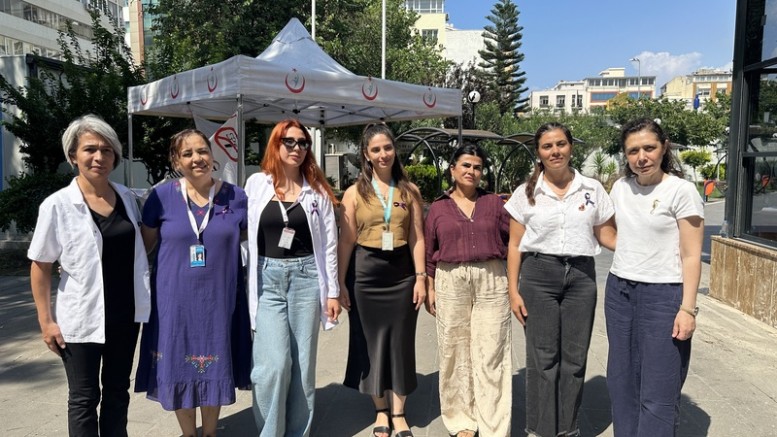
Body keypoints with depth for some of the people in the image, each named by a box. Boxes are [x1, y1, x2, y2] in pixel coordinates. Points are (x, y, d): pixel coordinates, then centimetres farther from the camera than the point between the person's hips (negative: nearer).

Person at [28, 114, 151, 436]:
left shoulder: (126, 197, 2)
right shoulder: (57, 205, -11)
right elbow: (40, 267, -6)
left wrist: (143, 298, 10)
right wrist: (46, 322, -8)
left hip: (125, 314, 4)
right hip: (81, 319, -4)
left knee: (117, 389, 18)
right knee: (84, 398, 9)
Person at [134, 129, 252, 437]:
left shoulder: (235, 197, -2)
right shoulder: (162, 196, -4)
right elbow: (143, 244, 6)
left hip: (218, 299, 0)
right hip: (175, 299, 0)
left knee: (214, 369, 14)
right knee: (180, 370, 13)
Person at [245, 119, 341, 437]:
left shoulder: (317, 189, 4)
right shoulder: (256, 184, 4)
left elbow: (328, 243, 4)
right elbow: (244, 234, 5)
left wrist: (332, 291, 2)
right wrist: (245, 284, 2)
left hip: (306, 277, 1)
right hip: (268, 278, -1)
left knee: (303, 362, 6)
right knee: (274, 362, -9)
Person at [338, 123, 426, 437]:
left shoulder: (409, 190, 6)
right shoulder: (355, 192, 2)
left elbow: (417, 237, 4)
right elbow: (346, 241, 0)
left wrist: (420, 276, -3)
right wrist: (340, 282, -3)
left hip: (402, 273, 1)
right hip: (365, 274, -1)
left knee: (400, 341, 7)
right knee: (371, 341, 9)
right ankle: (381, 410, 26)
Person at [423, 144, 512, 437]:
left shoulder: (494, 203, 9)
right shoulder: (438, 208, 8)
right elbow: (429, 251, 8)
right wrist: (429, 288, 5)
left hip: (492, 282, 0)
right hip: (450, 283, 0)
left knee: (491, 355, 0)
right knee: (455, 353, 6)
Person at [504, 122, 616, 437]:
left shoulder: (592, 189, 5)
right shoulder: (526, 193, 3)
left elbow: (606, 234, 9)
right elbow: (515, 245, 4)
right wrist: (513, 291, -1)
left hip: (581, 276, 1)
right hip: (538, 274, -1)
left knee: (574, 356, 7)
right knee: (542, 356, 3)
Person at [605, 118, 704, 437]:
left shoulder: (681, 190, -9)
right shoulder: (620, 187, 8)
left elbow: (691, 255, -9)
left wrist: (688, 308, -13)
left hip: (663, 294, -5)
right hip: (619, 291, 6)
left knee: (659, 394, -1)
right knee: (622, 383, 11)